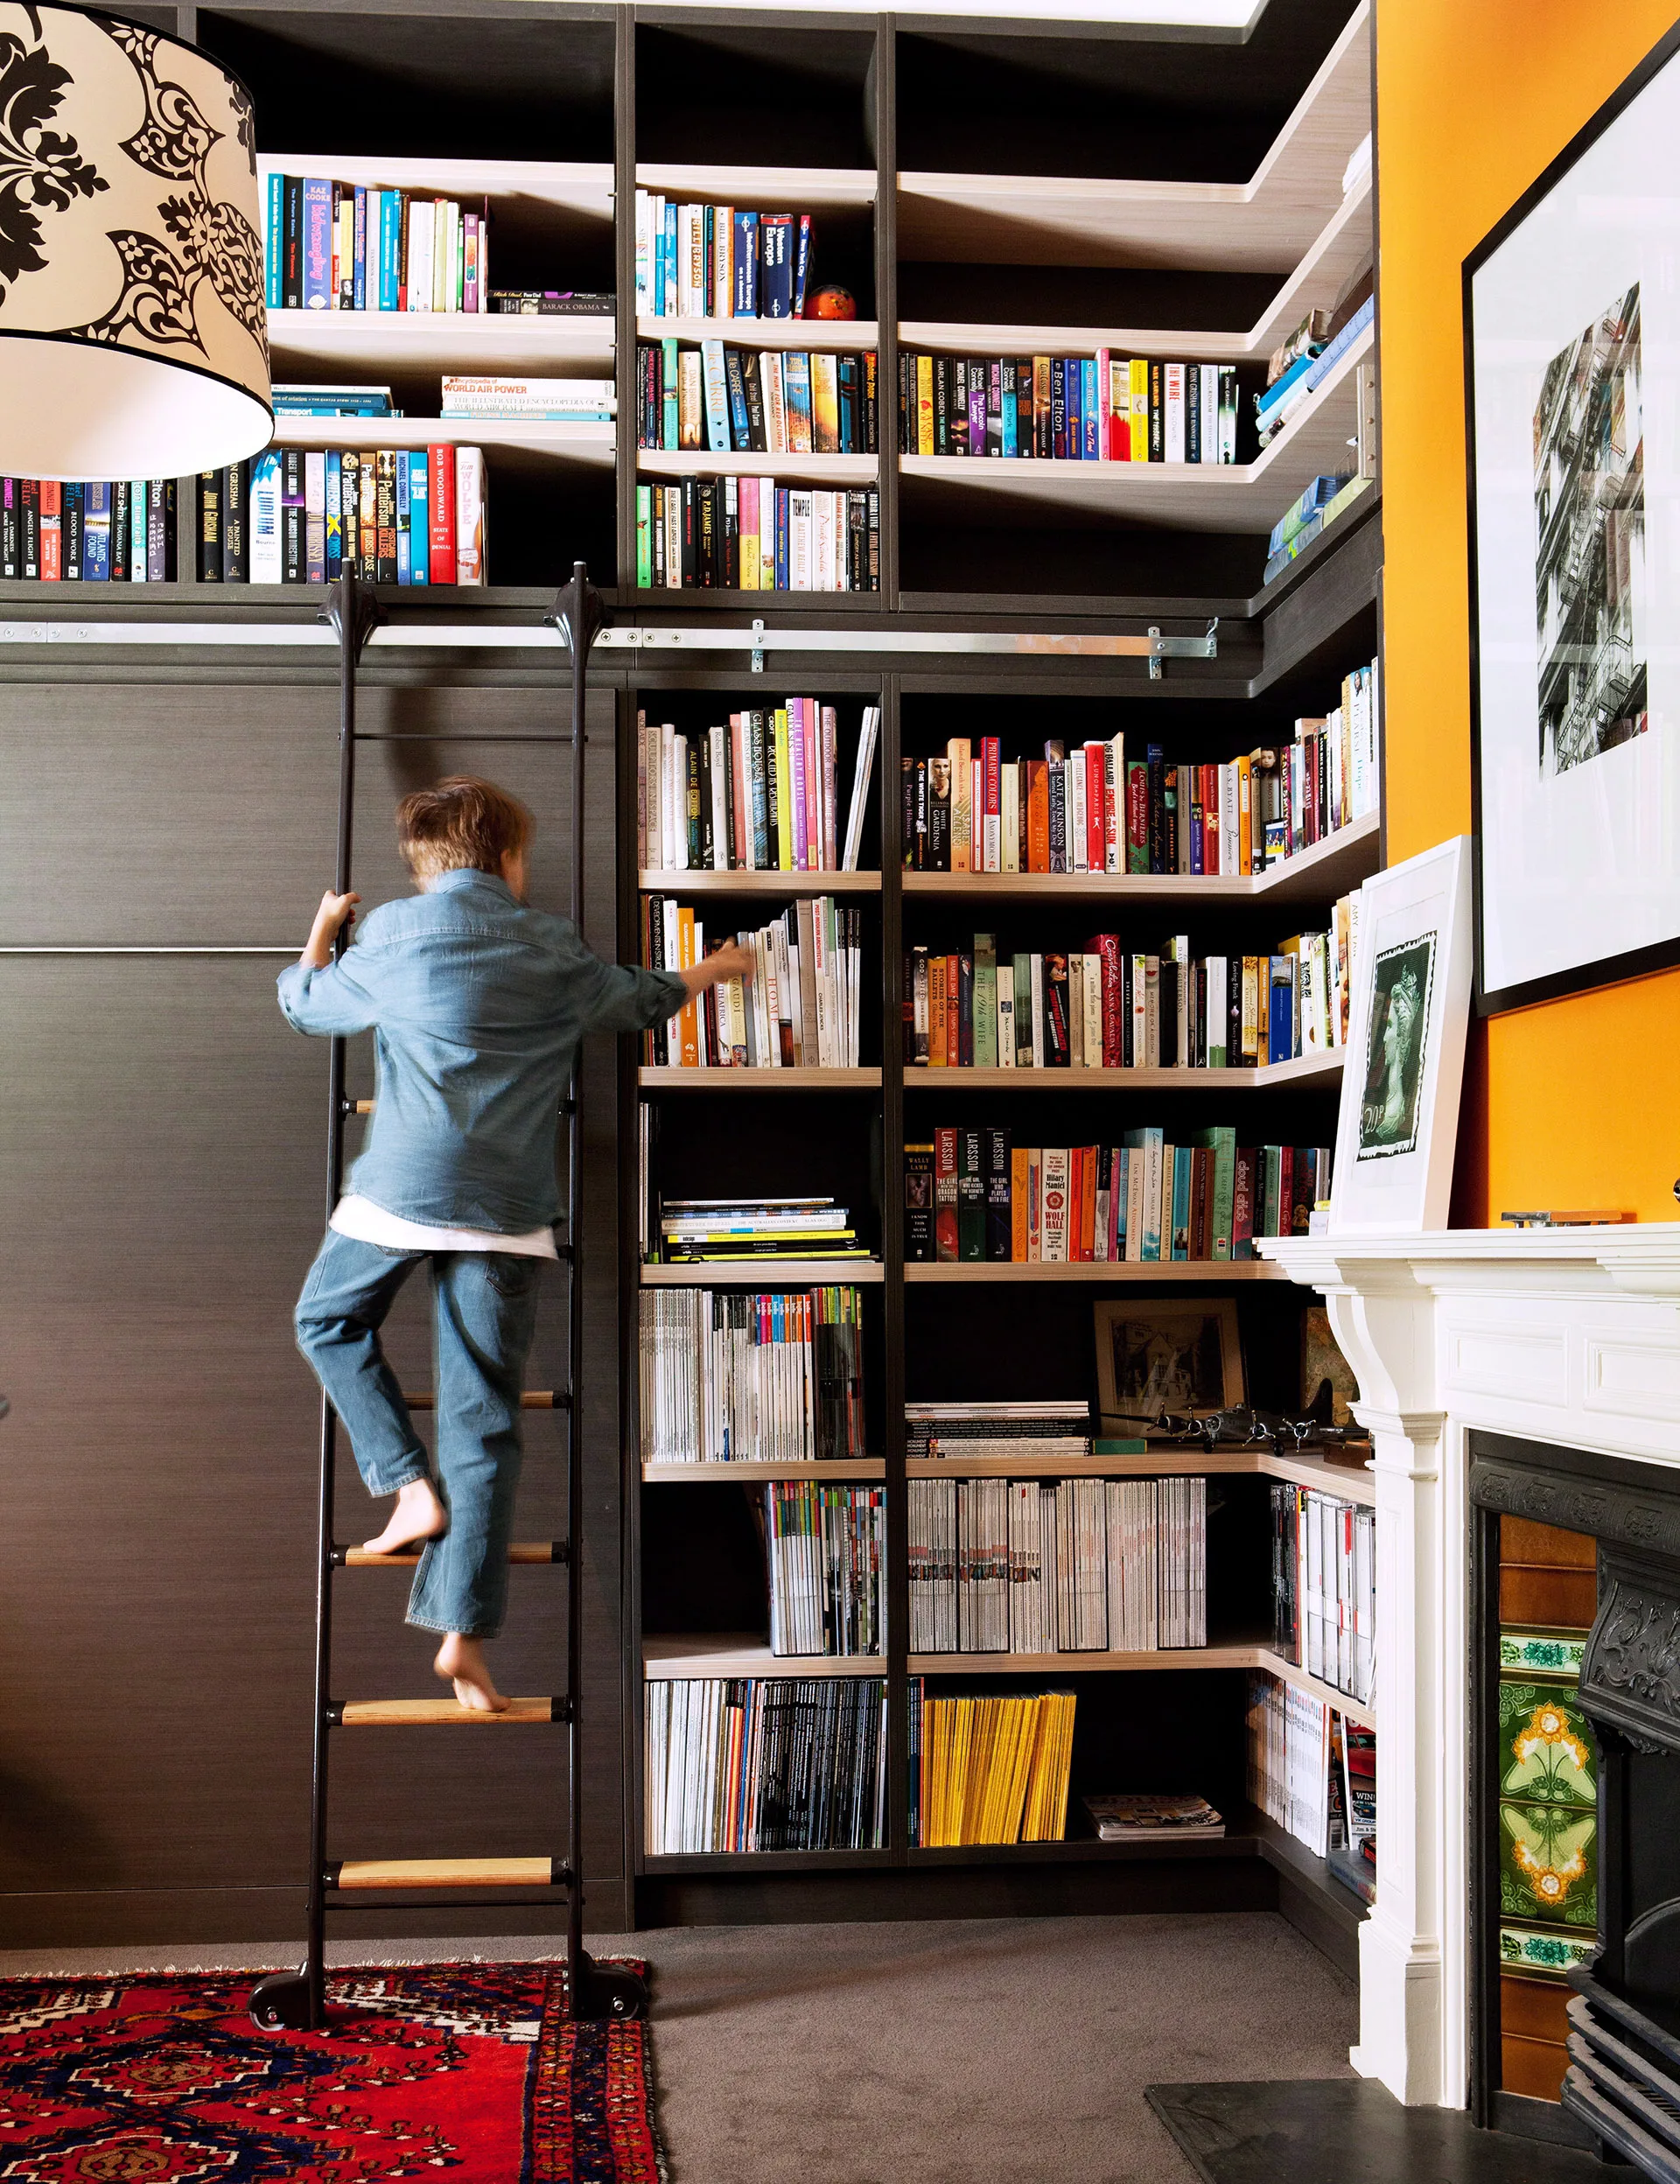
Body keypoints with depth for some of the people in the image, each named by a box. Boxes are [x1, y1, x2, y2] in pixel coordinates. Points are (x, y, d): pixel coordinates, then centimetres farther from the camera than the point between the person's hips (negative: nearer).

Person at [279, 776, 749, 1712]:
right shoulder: (556, 947, 8)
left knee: (329, 1322, 27)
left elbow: (307, 1002, 21)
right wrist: (713, 968, 45)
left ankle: (412, 1487, 12)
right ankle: (464, 1635, 3)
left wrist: (322, 930, 41)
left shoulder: (390, 935, 4)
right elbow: (643, 999, 25)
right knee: (484, 1420, 4)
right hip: (509, 1211, 1)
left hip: (402, 1188, -1)